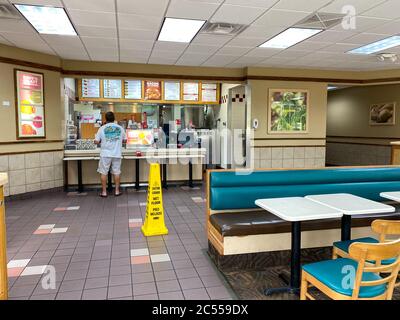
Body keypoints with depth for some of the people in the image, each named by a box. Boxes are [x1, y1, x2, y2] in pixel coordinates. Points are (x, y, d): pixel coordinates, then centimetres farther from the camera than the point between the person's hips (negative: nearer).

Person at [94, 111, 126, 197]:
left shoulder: (102, 128, -3)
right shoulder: (120, 128, 2)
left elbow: (96, 141, -4)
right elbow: (124, 140, 11)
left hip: (105, 154, -2)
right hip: (117, 154, 2)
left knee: (104, 173, 8)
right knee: (116, 172, 10)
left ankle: (104, 192, 11)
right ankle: (117, 191, 15)